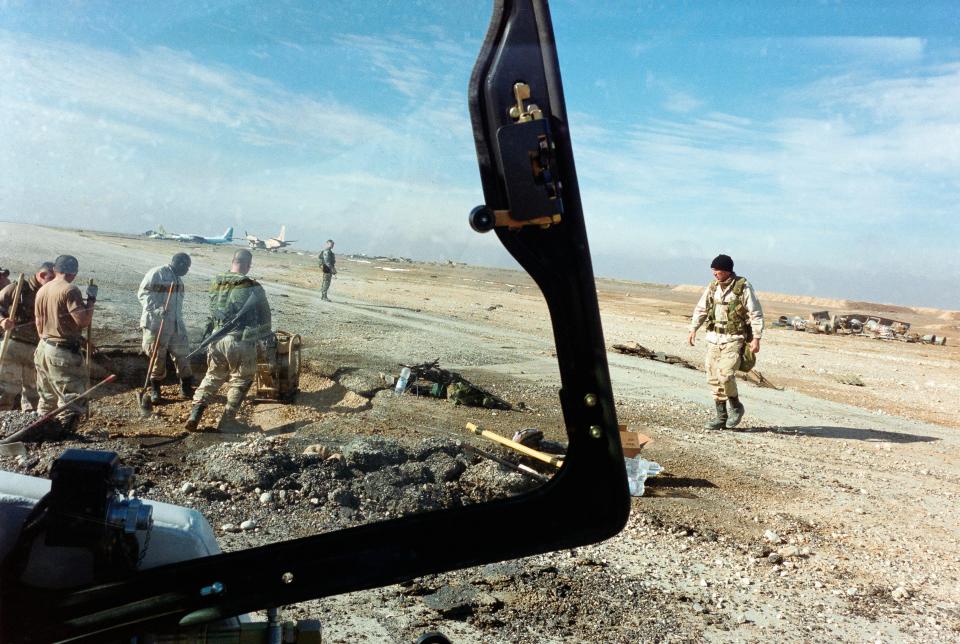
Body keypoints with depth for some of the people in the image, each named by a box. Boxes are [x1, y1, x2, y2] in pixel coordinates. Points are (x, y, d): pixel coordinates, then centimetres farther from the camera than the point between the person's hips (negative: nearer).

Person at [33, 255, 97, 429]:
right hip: (64, 353, -9)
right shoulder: (70, 290, -15)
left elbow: (39, 324, 17)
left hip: (43, 349, 9)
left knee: (47, 397, 19)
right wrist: (91, 299, -10)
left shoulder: (42, 290, 10)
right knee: (73, 397, -3)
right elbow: (83, 320, -21)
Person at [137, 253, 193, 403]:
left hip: (176, 323, 7)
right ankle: (155, 390, 15)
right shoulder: (156, 273, -8)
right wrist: (156, 309, -23)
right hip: (157, 323, -7)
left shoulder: (178, 279, 17)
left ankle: (186, 387, 17)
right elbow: (142, 293, -12)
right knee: (158, 356, 1)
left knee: (182, 354, 7)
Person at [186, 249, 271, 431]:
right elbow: (264, 316, 1)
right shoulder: (253, 288, -11)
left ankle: (196, 413, 9)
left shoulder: (215, 284, 2)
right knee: (241, 381, 14)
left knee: (213, 376, 23)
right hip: (242, 342, -4)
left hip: (217, 339, 4)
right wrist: (265, 335, 18)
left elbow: (213, 311, 14)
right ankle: (225, 421, 14)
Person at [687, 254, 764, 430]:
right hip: (713, 338, 6)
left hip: (734, 339, -6)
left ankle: (736, 407, 8)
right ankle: (721, 416, 16)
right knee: (714, 378, 5)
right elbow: (700, 309, 17)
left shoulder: (743, 287, -8)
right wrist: (693, 329, 6)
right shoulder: (712, 287, 8)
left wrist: (756, 338, -13)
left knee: (725, 375, -18)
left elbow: (756, 314, -7)